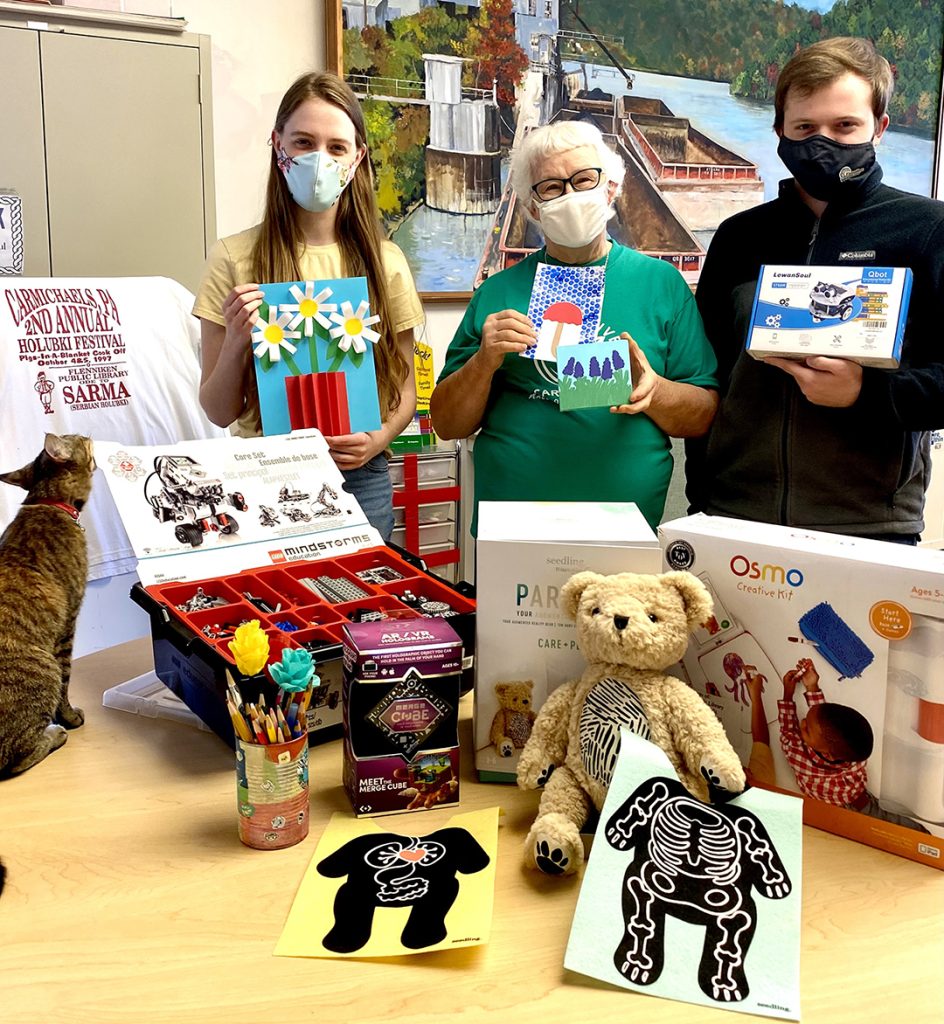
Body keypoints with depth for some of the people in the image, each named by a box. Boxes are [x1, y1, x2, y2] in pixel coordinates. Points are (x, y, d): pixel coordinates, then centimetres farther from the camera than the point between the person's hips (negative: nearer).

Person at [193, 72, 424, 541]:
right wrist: (236, 343, -19)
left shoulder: (384, 261, 2)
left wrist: (377, 439, -12)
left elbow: (404, 387, 8)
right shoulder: (234, 259, -4)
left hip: (359, 480, 2)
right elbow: (218, 411, -1)